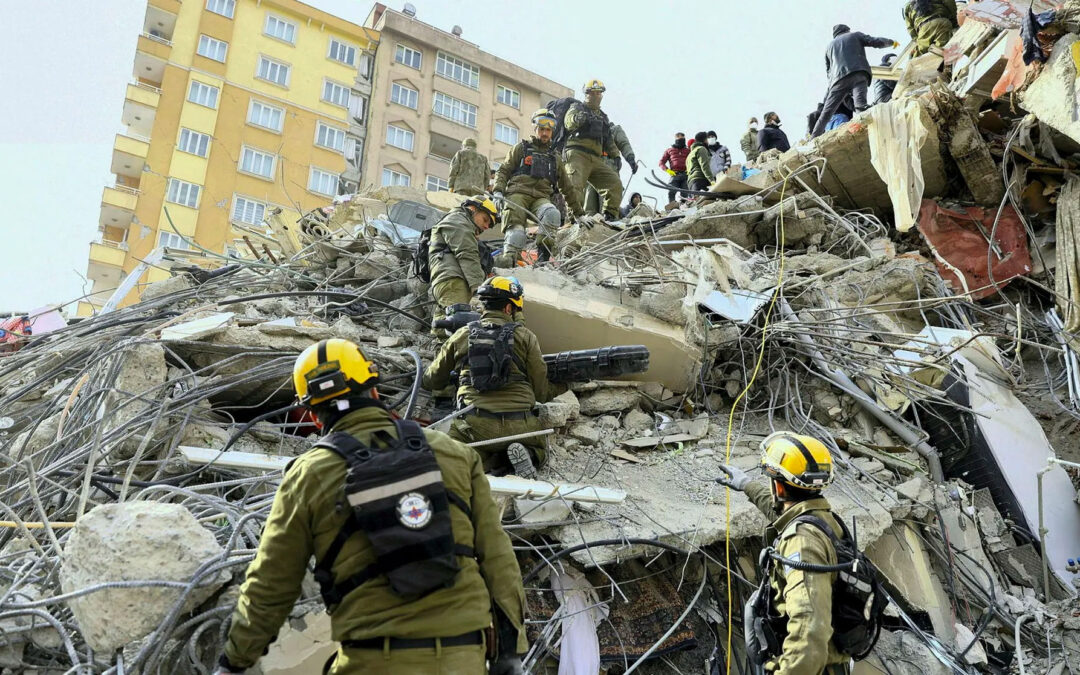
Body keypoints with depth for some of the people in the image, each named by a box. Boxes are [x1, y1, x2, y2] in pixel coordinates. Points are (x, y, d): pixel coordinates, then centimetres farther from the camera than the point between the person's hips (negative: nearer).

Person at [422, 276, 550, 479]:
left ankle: (486, 460, -14)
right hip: (519, 423, 1)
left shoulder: (461, 335, 11)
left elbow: (432, 380, 23)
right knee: (539, 452, 27)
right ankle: (524, 454, -8)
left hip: (475, 425, 0)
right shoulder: (525, 336, 6)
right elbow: (541, 390, 8)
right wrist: (536, 400, 33)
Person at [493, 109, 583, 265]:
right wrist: (498, 191, -5)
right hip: (518, 193, -1)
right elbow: (503, 171, 15)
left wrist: (578, 212, 31)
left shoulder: (555, 158, 29)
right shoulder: (521, 148, 21)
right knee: (515, 227, -28)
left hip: (541, 198, 1)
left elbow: (567, 187, 32)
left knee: (552, 214, -33)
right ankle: (509, 256, -40)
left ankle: (543, 255, -37)